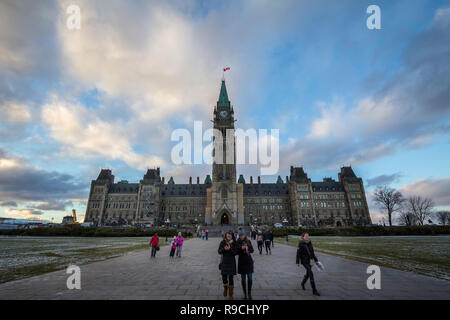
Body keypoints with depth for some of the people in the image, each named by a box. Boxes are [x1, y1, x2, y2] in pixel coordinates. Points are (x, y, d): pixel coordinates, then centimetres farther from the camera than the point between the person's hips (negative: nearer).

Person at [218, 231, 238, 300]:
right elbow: (219, 251, -4)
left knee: (231, 277, 1)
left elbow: (236, 252, -8)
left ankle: (230, 294, 18)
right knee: (224, 277, 4)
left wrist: (230, 249, -23)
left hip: (231, 262, -1)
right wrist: (224, 249, -24)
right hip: (224, 262, 1)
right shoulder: (222, 242, -2)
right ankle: (225, 288, 38)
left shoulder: (234, 243, -4)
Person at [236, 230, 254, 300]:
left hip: (249, 261, 1)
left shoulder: (248, 241, 2)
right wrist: (241, 248, -23)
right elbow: (237, 252, -6)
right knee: (243, 279, 7)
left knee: (250, 278, 2)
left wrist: (248, 248, -18)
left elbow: (252, 250, 2)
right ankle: (245, 294, 20)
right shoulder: (238, 243, -3)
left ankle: (249, 293, 19)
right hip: (242, 262, -1)